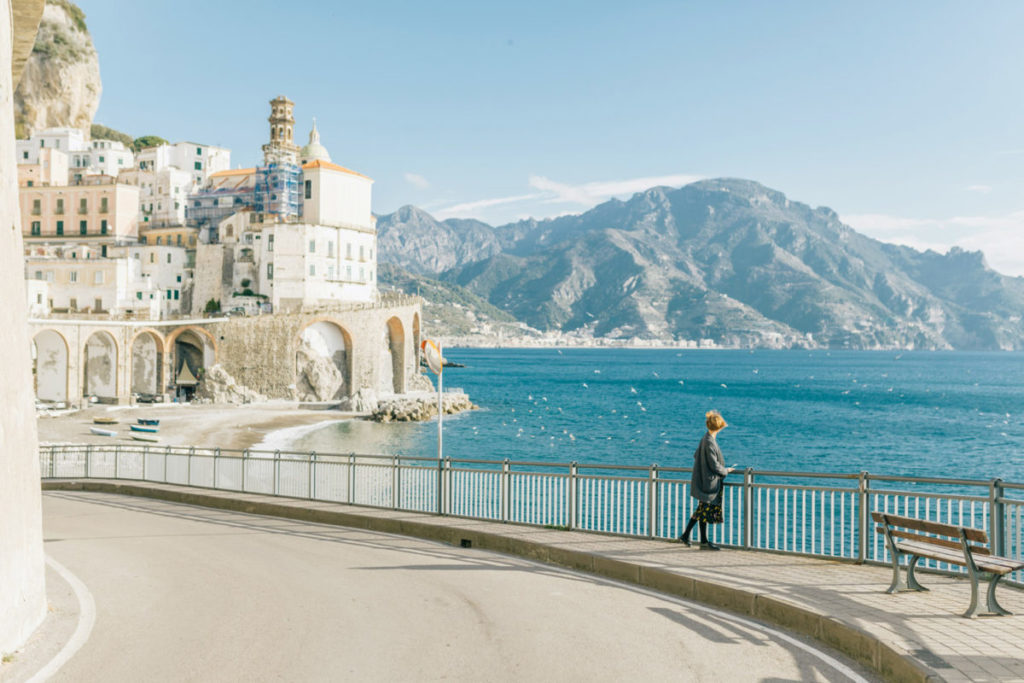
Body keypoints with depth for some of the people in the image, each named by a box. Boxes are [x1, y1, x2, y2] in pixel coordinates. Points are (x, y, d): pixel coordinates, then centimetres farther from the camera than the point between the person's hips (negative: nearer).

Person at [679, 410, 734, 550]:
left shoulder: (705, 439, 7)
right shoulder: (710, 442, -21)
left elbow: (696, 455, 20)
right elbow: (715, 466, -19)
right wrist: (726, 470, -3)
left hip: (704, 480, 9)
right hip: (709, 482, -9)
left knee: (701, 510, 15)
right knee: (705, 511, -1)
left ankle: (685, 535, 19)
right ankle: (704, 542, 8)